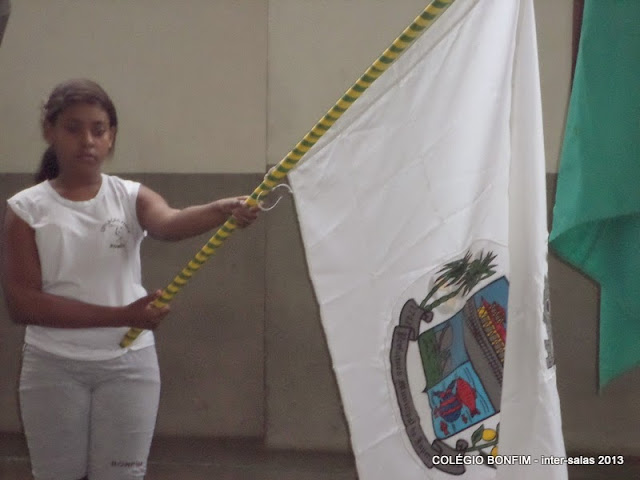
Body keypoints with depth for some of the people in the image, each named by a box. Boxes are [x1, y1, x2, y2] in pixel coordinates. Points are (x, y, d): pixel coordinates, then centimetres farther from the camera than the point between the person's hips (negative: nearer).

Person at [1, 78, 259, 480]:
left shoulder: (131, 197, -1)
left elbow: (169, 223, -24)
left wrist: (220, 211, -47)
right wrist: (119, 316, -20)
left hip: (128, 365, 1)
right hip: (53, 368, 0)